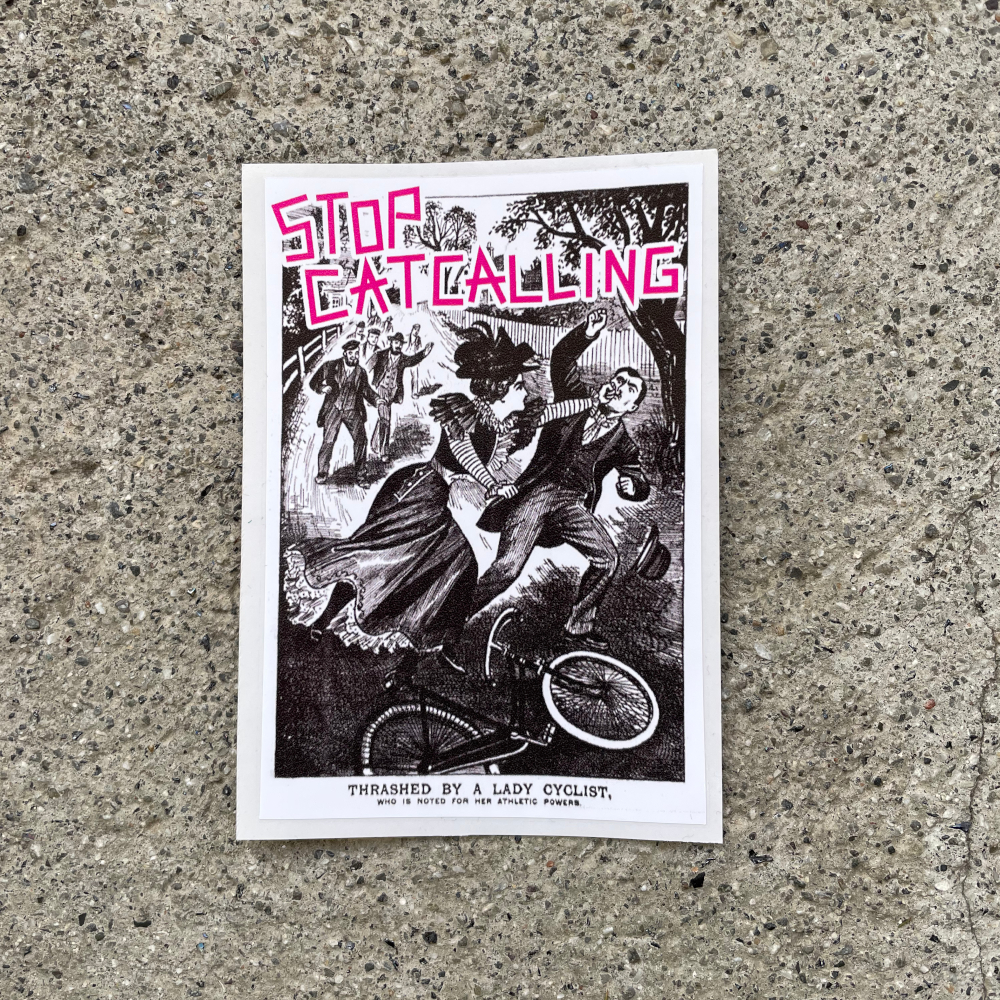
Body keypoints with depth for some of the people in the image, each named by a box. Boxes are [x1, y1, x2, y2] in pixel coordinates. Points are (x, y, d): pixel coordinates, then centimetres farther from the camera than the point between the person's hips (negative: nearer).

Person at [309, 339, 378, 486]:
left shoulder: (361, 372, 6)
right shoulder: (330, 366, -1)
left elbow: (366, 390, 15)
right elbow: (313, 382, 4)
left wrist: (376, 399, -3)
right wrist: (322, 387, -17)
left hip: (352, 411, 2)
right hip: (333, 409, -2)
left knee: (361, 439, -6)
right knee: (328, 441, -9)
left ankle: (360, 474, 7)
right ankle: (322, 473, 10)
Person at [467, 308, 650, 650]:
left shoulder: (622, 442, 13)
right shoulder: (578, 399, 11)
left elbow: (639, 483, 16)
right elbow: (561, 358, 4)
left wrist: (632, 485, -9)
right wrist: (588, 333, -13)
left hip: (572, 505, 3)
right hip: (537, 491, -3)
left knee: (607, 558, -10)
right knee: (508, 567, -17)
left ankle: (579, 624, 12)